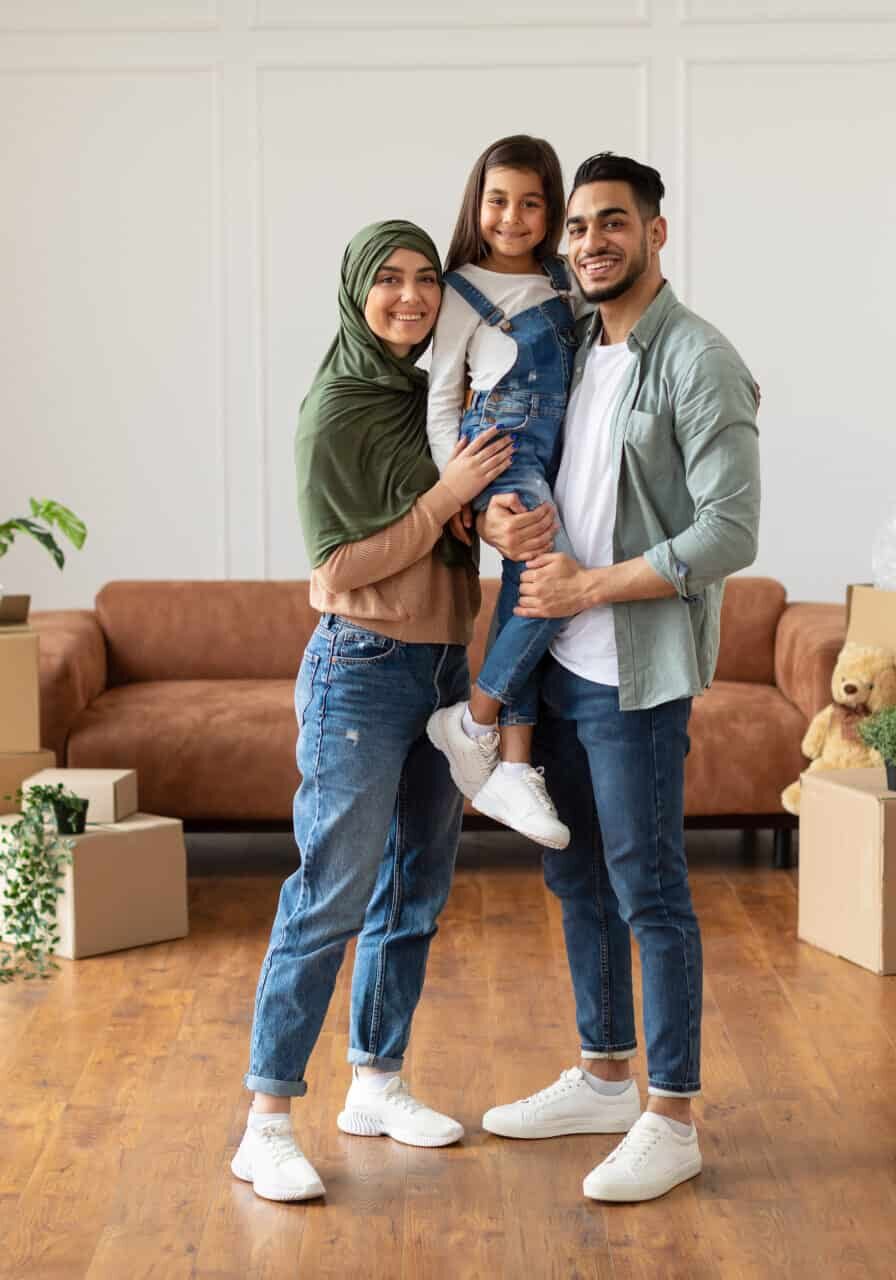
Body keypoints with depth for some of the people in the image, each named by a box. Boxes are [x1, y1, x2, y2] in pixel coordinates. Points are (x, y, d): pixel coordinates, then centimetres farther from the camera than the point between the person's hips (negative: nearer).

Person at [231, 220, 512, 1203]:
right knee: (331, 897, -8)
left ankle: (376, 1085, 25)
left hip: (444, 667, 8)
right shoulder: (335, 408, -12)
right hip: (362, 670, -7)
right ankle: (266, 1124, -2)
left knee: (416, 890, 12)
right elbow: (341, 565, -16)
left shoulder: (437, 397, 8)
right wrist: (447, 494, -20)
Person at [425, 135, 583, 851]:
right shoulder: (465, 293, -1)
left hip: (554, 462, 5)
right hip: (500, 453, -5)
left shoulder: (564, 280, 13)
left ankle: (513, 771, 2)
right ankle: (474, 720, -11)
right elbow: (441, 398, 0)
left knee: (526, 595, 1)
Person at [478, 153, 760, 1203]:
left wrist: (591, 585, -16)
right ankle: (604, 1079, 31)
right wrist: (496, 518, -5)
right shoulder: (571, 352, 12)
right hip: (560, 659, 8)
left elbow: (730, 533, -18)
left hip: (636, 672, -8)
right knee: (576, 875, 16)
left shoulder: (698, 362, -12)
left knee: (648, 890, -2)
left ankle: (672, 1122, 9)